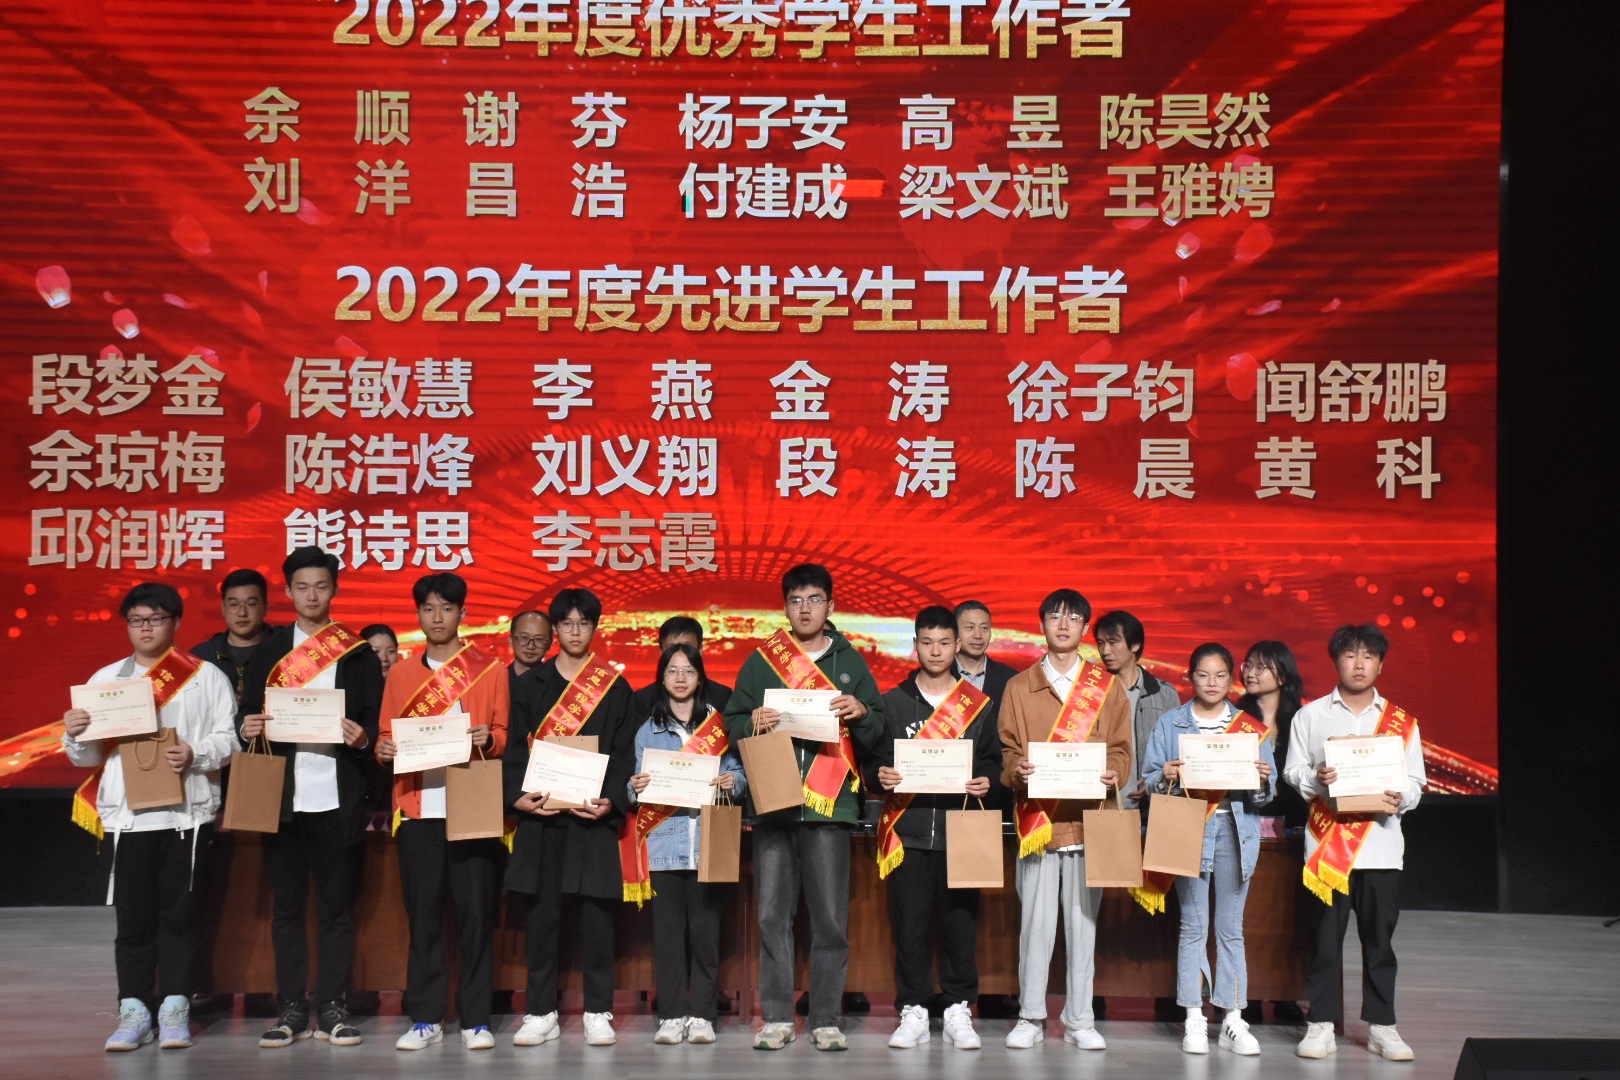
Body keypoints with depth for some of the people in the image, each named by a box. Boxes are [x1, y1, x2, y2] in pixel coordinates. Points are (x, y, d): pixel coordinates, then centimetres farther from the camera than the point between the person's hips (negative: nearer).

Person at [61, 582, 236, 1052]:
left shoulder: (206, 676, 5)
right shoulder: (106, 679, 11)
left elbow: (228, 738, -2)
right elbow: (90, 756, 10)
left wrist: (195, 754, -20)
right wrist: (74, 735, -11)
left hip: (187, 814, -2)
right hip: (128, 815, 2)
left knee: (179, 915, 3)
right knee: (133, 916, 3)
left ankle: (174, 1009, 11)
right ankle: (133, 1012, 10)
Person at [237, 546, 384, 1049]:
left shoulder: (358, 653, 6)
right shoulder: (268, 651, 11)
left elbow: (374, 720, 4)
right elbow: (249, 714, 10)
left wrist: (363, 737, -17)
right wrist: (247, 728, -12)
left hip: (338, 798, -1)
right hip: (282, 797, 1)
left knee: (336, 906, 3)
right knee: (286, 906, 5)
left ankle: (332, 1008, 11)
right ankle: (291, 1008, 12)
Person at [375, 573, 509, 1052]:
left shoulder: (490, 669, 7)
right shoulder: (401, 674, 13)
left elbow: (503, 735, 7)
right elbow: (385, 736, 13)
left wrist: (487, 739, -14)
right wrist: (385, 749, -8)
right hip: (418, 809, 2)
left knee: (475, 913, -1)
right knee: (422, 913, 2)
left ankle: (476, 1019, 6)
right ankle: (425, 1018, 9)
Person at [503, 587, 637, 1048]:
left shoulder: (615, 686, 6)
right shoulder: (530, 684, 11)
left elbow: (624, 753, 2)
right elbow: (516, 748, 7)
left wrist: (612, 800, -14)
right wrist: (517, 796, -9)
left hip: (594, 814, -1)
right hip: (540, 813, 2)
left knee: (596, 911, -1)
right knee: (541, 911, 3)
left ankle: (598, 1012, 9)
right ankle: (541, 1012, 12)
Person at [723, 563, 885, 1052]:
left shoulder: (850, 661, 12)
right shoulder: (761, 661, 11)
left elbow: (876, 736, 10)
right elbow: (731, 724, 8)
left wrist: (862, 713, -11)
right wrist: (752, 723, -13)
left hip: (829, 804, 0)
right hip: (773, 803, 1)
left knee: (831, 919, -2)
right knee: (772, 916, 0)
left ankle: (826, 1020, 6)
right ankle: (776, 1018, 8)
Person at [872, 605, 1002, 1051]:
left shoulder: (980, 704, 11)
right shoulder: (892, 702, 10)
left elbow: (994, 760, 12)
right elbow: (874, 759, 9)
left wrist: (986, 782, -8)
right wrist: (881, 776, -12)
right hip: (907, 833, 0)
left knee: (960, 923, 1)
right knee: (909, 926, 0)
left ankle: (959, 1011, 12)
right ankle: (913, 1011, 10)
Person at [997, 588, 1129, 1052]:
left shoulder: (1108, 687, 11)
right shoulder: (1019, 687, 10)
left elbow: (1121, 748, 9)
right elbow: (1007, 749, 7)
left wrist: (1113, 774, -11)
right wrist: (1017, 771, -14)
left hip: (1089, 819, 0)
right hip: (1037, 818, 0)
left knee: (1083, 920, 3)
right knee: (1035, 920, -1)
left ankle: (1080, 1020, 11)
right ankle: (1030, 1016, 8)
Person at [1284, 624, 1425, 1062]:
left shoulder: (1401, 721, 10)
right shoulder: (1311, 715, 7)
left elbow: (1415, 780, 8)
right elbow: (1292, 770, 5)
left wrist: (1401, 798, -13)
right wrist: (1316, 778, -16)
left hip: (1380, 843, 1)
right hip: (1327, 842, -1)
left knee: (1379, 937, 5)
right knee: (1325, 935, 1)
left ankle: (1380, 1025, 15)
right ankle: (1321, 1023, 9)